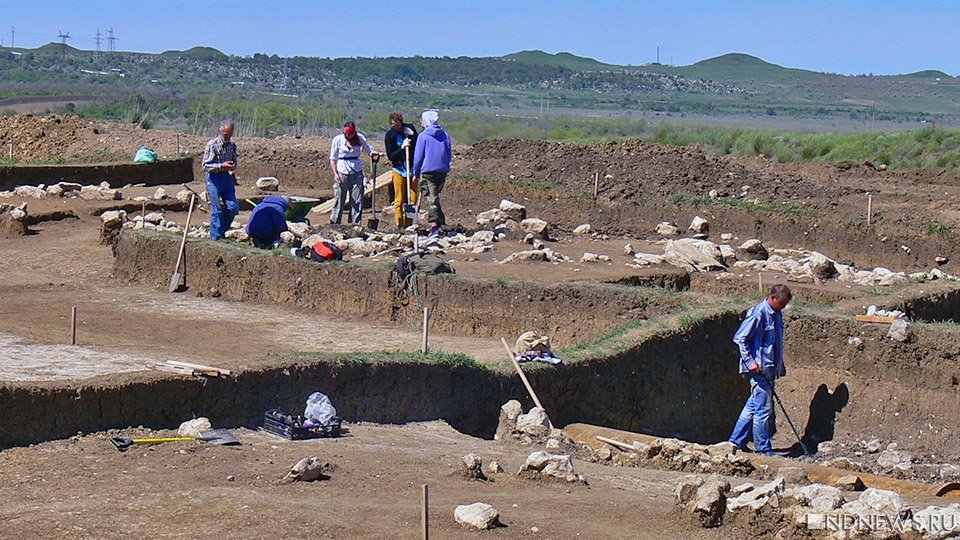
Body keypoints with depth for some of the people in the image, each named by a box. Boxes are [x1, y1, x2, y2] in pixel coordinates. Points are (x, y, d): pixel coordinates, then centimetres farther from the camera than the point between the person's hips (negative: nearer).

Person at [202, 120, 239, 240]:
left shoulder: (232, 145, 7)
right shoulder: (212, 144, -10)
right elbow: (205, 165, -12)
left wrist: (232, 166, -5)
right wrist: (221, 166, -23)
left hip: (227, 177, 6)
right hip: (214, 177, -6)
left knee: (233, 207, 1)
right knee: (217, 210, -4)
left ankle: (223, 231, 20)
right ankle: (215, 237, 4)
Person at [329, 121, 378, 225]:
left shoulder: (360, 138, 3)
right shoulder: (337, 140, -1)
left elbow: (369, 149, 8)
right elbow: (333, 159, 2)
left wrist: (372, 153, -16)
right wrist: (335, 173, -8)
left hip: (356, 172, 2)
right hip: (342, 172, -2)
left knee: (357, 201, 0)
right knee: (339, 200, 0)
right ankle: (334, 224, 8)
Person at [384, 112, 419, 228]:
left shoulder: (410, 128, 2)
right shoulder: (389, 135, -3)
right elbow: (390, 156, -7)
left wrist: (412, 135, -13)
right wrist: (402, 147, -20)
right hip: (399, 170, -2)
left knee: (412, 200, 0)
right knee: (399, 201, -1)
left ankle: (408, 225, 6)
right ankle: (399, 226, 2)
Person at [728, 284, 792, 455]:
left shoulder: (777, 314, 12)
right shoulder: (758, 314, -16)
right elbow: (739, 338, -17)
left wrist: (781, 365, 26)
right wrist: (750, 361, -21)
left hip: (770, 369, 9)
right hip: (759, 369, -9)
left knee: (753, 405, 13)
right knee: (763, 409, -4)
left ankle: (736, 440, 21)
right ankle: (763, 449, 3)